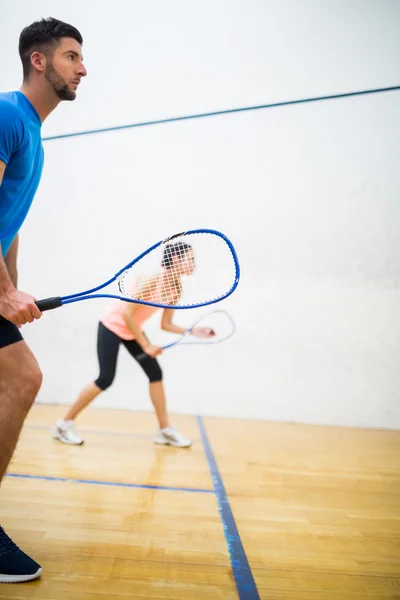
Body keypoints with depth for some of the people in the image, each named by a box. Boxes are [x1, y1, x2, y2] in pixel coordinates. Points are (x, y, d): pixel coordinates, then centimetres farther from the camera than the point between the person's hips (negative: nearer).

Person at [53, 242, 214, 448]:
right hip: (113, 325, -8)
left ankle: (165, 430, 6)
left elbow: (166, 324, 3)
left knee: (155, 372, -1)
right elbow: (127, 313, -27)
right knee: (105, 379, -12)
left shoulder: (176, 289, -4)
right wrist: (146, 345, -25)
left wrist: (192, 331, -11)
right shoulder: (152, 280, -28)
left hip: (132, 330, 8)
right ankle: (65, 424, 3)